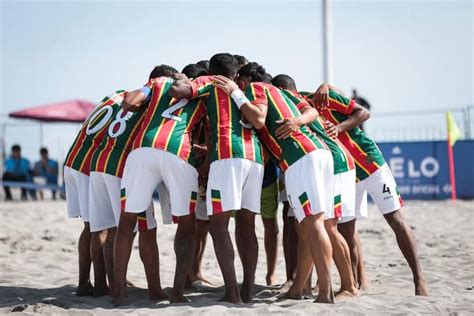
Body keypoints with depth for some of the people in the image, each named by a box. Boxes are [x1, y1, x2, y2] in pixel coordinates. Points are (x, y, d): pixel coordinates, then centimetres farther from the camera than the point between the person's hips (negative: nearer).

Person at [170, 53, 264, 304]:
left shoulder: (210, 83, 15)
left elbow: (177, 90, 0)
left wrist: (179, 80, 24)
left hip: (227, 154, -6)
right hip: (255, 156, 6)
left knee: (218, 225, -6)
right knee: (246, 226, 12)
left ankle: (232, 292, -15)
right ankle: (248, 289, 6)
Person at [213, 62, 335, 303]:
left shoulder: (255, 87, 8)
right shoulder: (277, 92, 32)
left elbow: (258, 120, -9)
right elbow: (313, 112, 23)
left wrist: (235, 93, 0)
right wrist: (298, 120, 7)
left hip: (300, 157, -9)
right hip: (320, 151, 9)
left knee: (312, 223, -13)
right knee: (306, 228, 9)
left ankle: (326, 293, -18)